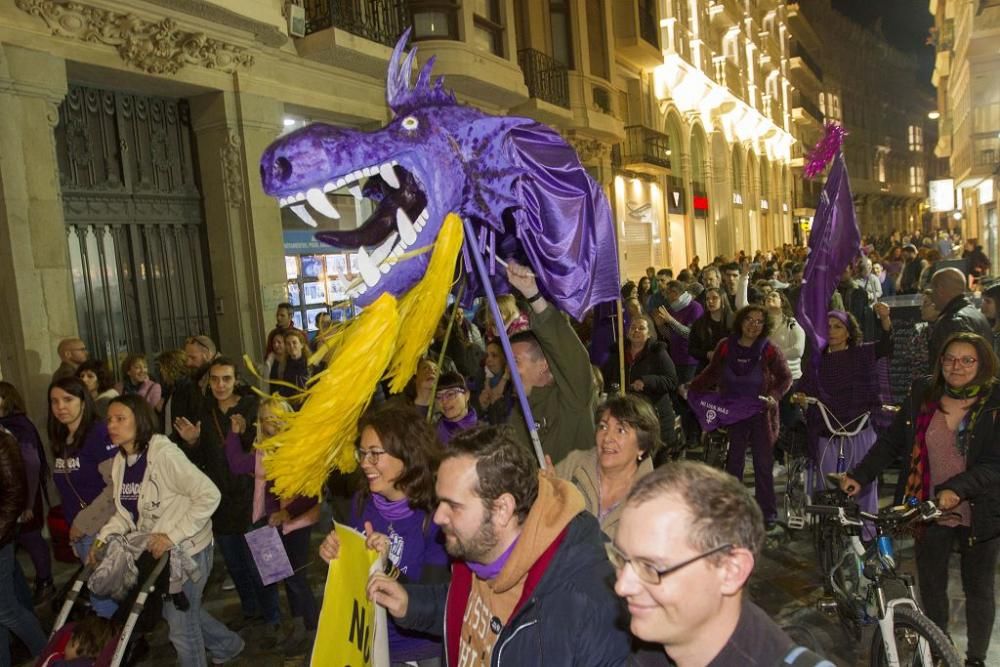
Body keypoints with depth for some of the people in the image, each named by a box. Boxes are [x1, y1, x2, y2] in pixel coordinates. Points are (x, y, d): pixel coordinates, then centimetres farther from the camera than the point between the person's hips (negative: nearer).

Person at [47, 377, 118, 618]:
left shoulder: (99, 434, -15)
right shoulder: (60, 439, 9)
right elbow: (66, 489, 17)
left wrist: (85, 522, -16)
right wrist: (74, 525, 13)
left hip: (101, 528, -7)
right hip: (78, 530, 7)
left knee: (103, 595, -2)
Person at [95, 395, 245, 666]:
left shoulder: (164, 454, -25)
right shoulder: (120, 462, 0)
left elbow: (209, 495, -28)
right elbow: (125, 512, 8)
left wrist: (172, 536, -28)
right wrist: (103, 539, -9)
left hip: (187, 549, -8)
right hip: (156, 551, 8)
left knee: (181, 625, 5)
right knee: (176, 611, 24)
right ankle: (227, 644, 47)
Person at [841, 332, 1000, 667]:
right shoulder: (922, 395, -3)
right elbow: (891, 442, 0)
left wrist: (957, 488, -30)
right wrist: (859, 475, -10)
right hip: (929, 510, 2)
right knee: (930, 585, 13)